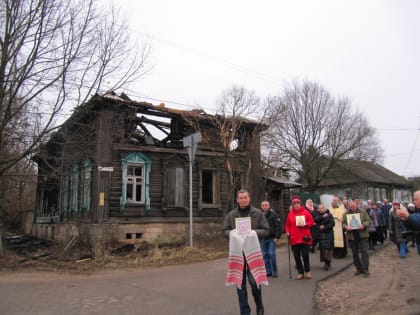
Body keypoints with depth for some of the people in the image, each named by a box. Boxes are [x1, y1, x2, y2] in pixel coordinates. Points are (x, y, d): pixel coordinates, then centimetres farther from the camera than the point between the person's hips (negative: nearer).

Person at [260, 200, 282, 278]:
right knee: (265, 255, 6)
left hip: (272, 238, -4)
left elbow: (278, 226, -7)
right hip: (263, 239, 4)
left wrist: (277, 237, -13)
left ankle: (274, 271, 7)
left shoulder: (273, 214, -4)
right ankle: (268, 271, 16)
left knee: (271, 254, -8)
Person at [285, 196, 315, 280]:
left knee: (305, 255, -2)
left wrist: (304, 224, -13)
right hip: (294, 239, 2)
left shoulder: (306, 212, 1)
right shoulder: (290, 214, 5)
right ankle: (300, 272, 18)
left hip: (305, 238, -2)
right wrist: (287, 232, -7)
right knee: (297, 257, 5)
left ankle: (307, 271, 22)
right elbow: (287, 225, 9)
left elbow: (312, 222, 2)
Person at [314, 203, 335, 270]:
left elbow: (333, 223, -7)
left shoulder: (329, 215, 1)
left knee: (327, 247, -10)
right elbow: (316, 220, -8)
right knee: (322, 248, 2)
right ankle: (326, 262, 13)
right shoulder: (318, 215, 11)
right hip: (320, 234, 4)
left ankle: (327, 263, -7)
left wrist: (325, 227, -12)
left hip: (328, 234, -4)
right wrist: (322, 217, -17)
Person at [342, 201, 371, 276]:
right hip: (351, 236, 2)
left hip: (362, 235, -2)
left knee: (364, 251, -7)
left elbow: (368, 221, 2)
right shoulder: (346, 214, 8)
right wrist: (346, 227, -17)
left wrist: (364, 225, -18)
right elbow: (343, 223, 5)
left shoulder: (363, 212, 5)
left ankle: (365, 269, -3)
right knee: (355, 253, 9)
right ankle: (359, 269, 19)